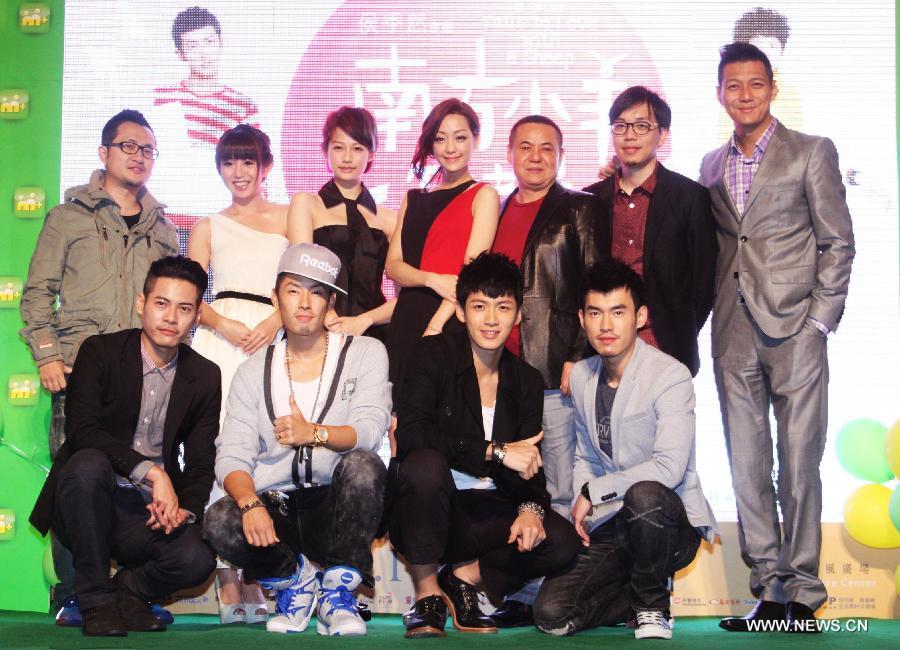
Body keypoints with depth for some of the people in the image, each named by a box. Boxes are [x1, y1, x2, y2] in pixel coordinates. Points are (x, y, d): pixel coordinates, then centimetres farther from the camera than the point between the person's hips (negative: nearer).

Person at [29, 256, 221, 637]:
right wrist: (151, 472, -27)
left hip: (150, 515, 2)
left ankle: (127, 589, 8)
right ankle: (96, 599, -19)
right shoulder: (100, 352, -3)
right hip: (88, 505, -2)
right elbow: (82, 432, -18)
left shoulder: (205, 377, 6)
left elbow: (201, 464, 6)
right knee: (88, 463, -36)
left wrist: (184, 510, -15)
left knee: (197, 559, -28)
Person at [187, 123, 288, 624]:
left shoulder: (288, 217, 16)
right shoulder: (209, 227, 19)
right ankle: (229, 585, -8)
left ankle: (255, 581, -4)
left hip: (275, 335, -1)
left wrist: (276, 320, -12)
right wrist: (225, 326, -8)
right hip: (220, 340, 1)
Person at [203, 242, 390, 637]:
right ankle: (294, 574, 1)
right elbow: (232, 456, -1)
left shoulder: (365, 353, 5)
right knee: (220, 523, -30)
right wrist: (250, 504, -23)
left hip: (338, 505, -1)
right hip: (275, 507, 1)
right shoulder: (254, 371, 9)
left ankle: (338, 588, -13)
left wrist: (315, 434, -31)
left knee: (363, 466, -33)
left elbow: (370, 430, -11)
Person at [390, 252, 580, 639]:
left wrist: (531, 508, -17)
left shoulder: (528, 382, 8)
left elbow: (529, 465, 6)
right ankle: (428, 590, -15)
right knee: (425, 463, -36)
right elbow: (410, 435, -21)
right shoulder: (434, 356, -5)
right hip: (429, 508, -3)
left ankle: (465, 574, 1)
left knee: (562, 543, -23)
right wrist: (496, 452, -22)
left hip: (489, 511, 3)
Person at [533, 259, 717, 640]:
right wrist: (582, 509, 0)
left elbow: (668, 468, -25)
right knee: (551, 614, -15)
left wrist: (593, 491, -17)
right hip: (610, 529, 5)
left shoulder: (670, 376, -13)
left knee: (644, 494, -40)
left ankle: (652, 605, -12)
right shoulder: (581, 377, 8)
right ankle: (641, 593, 13)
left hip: (673, 523, -5)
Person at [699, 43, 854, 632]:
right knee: (747, 468, 5)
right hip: (734, 336, 4)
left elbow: (838, 243, 1)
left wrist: (819, 320, -6)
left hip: (795, 331, -4)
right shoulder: (712, 165, 15)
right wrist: (711, 319, 6)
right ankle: (769, 590, 13)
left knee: (799, 466, -4)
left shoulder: (812, 153, 3)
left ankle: (803, 595, 5)